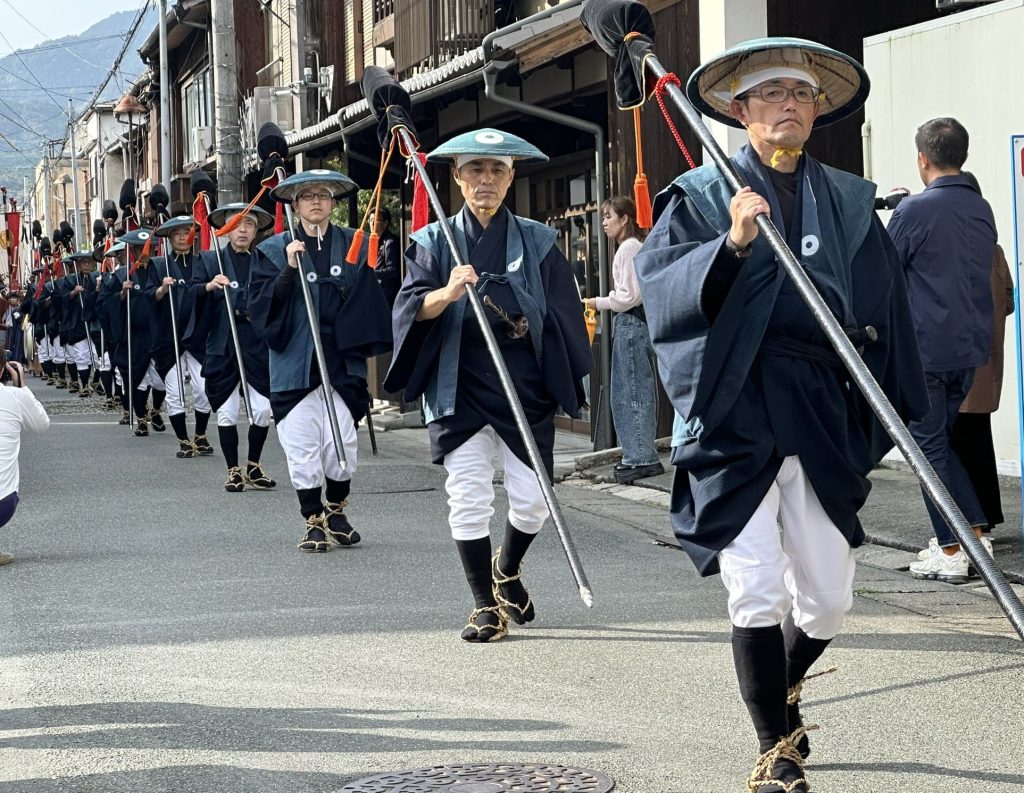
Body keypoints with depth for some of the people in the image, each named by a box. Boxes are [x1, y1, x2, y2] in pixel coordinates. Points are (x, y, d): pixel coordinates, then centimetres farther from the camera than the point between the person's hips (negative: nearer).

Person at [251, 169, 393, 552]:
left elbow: (368, 303, 9)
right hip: (294, 363, -1)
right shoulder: (274, 250, 4)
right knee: (302, 447, -1)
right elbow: (259, 306, -5)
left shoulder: (353, 245, 8)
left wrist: (366, 347, -1)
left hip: (342, 362, 1)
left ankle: (336, 511, 23)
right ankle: (314, 521, 13)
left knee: (343, 446, -1)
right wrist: (289, 270, -15)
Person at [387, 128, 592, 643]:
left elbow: (561, 315, 8)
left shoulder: (537, 240, 8)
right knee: (469, 498, -4)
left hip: (524, 387, 1)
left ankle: (507, 569, 30)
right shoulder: (434, 242, 5)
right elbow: (411, 308, -7)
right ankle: (485, 604, 10)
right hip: (459, 388, -1)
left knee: (532, 499, 0)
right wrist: (446, 294, -27)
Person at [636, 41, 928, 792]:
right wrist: (731, 245, -26)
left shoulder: (851, 202, 13)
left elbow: (887, 314, 12)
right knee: (755, 590, -9)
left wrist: (894, 414, 5)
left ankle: (783, 691, 37)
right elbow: (658, 281, -11)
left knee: (828, 599, 6)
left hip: (823, 415, 3)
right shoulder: (701, 194, 4)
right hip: (735, 415, -3)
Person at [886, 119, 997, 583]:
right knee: (943, 440, 19)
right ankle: (975, 535, 17)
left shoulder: (914, 211, -13)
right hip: (973, 346, 7)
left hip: (926, 348, -7)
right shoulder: (983, 210, 8)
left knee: (929, 448, 1)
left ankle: (950, 553, 3)